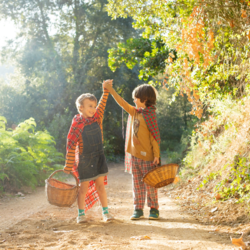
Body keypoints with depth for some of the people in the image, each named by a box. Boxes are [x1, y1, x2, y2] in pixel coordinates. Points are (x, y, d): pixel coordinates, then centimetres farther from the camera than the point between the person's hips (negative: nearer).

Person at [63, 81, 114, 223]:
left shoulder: (97, 118, -1)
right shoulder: (77, 125, -16)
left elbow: (102, 105, 16)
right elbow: (71, 146, -14)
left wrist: (106, 91, 12)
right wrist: (68, 166, -13)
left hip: (99, 157, 5)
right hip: (84, 160, -4)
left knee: (100, 186, 9)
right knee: (84, 187, 5)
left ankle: (106, 212, 15)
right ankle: (81, 214, 18)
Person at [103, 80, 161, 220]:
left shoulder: (150, 115, -11)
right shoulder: (134, 112, 9)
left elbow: (155, 136, -13)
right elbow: (122, 103, 18)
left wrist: (157, 155, -16)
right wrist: (110, 89, 19)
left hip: (147, 156, -7)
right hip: (134, 154, 7)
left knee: (150, 184, 2)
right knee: (137, 183, 9)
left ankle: (154, 209, 13)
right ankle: (138, 209, 15)